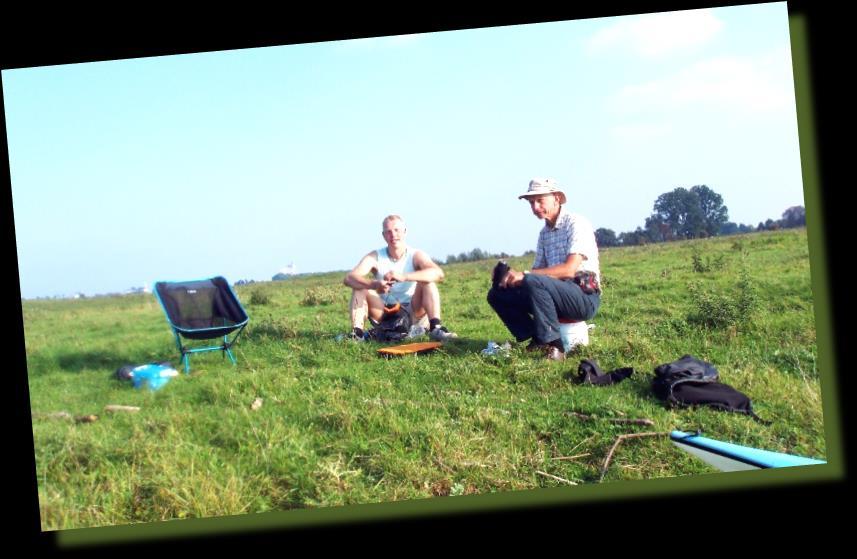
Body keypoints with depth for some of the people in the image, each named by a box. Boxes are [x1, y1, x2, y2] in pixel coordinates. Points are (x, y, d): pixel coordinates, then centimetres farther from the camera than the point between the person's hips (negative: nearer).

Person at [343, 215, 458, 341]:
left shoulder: (416, 256, -10)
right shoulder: (375, 257, -6)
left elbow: (438, 273, -31)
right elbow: (349, 278, -21)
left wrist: (403, 277, -44)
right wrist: (374, 285, -43)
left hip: (413, 314, -1)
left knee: (427, 281, -22)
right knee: (360, 285, -18)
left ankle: (436, 328, -33)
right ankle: (356, 332, -31)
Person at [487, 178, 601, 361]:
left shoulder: (576, 223, -10)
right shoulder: (544, 233, 15)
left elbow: (569, 269, -22)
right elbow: (539, 271, 11)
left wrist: (524, 275, -26)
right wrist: (513, 276, -10)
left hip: (585, 297, -8)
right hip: (557, 294, 8)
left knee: (533, 281, -34)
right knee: (497, 294, 1)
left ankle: (553, 346, -26)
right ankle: (537, 339, -3)